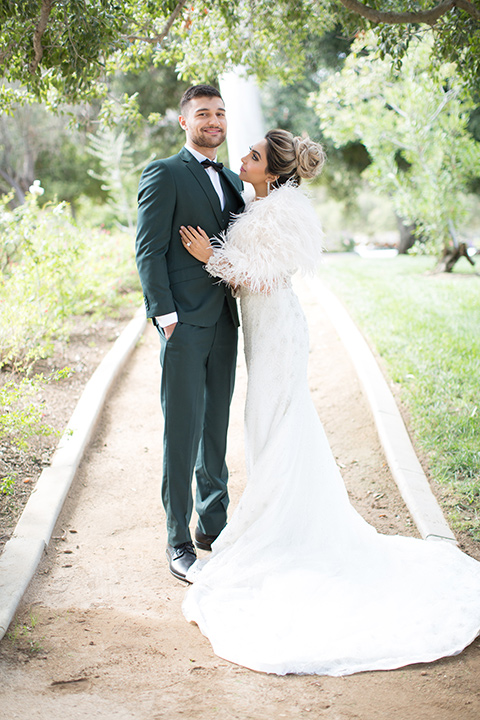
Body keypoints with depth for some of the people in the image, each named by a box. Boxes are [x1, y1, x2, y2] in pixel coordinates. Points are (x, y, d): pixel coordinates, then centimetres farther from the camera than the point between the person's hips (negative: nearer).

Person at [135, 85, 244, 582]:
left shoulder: (232, 181, 18)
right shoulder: (164, 175, -3)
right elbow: (149, 251, -8)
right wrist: (165, 315, -16)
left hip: (223, 322, 7)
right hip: (183, 323, -7)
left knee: (216, 428, 13)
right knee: (183, 431, -4)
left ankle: (212, 525, 26)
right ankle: (178, 542, 6)